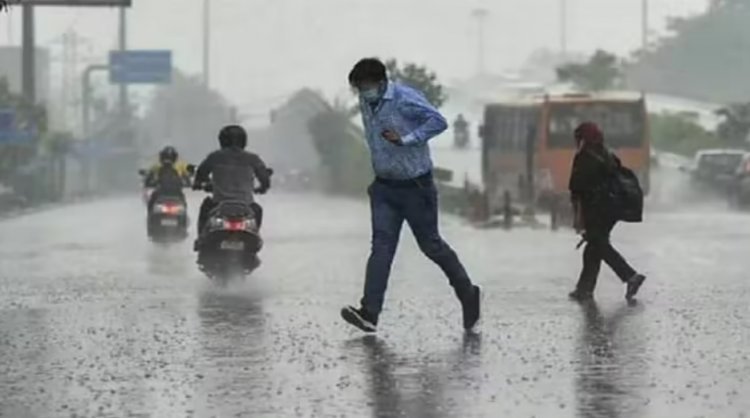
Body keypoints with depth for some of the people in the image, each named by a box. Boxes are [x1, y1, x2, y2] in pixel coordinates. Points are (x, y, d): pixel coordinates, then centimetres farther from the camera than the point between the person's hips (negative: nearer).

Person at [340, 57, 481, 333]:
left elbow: (438, 121, -23)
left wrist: (406, 139, -28)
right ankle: (369, 313, -15)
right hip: (384, 187, 6)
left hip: (415, 186, -6)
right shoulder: (365, 103, 5)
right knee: (381, 246, -6)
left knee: (430, 244, 4)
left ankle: (468, 294, 24)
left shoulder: (405, 99, -18)